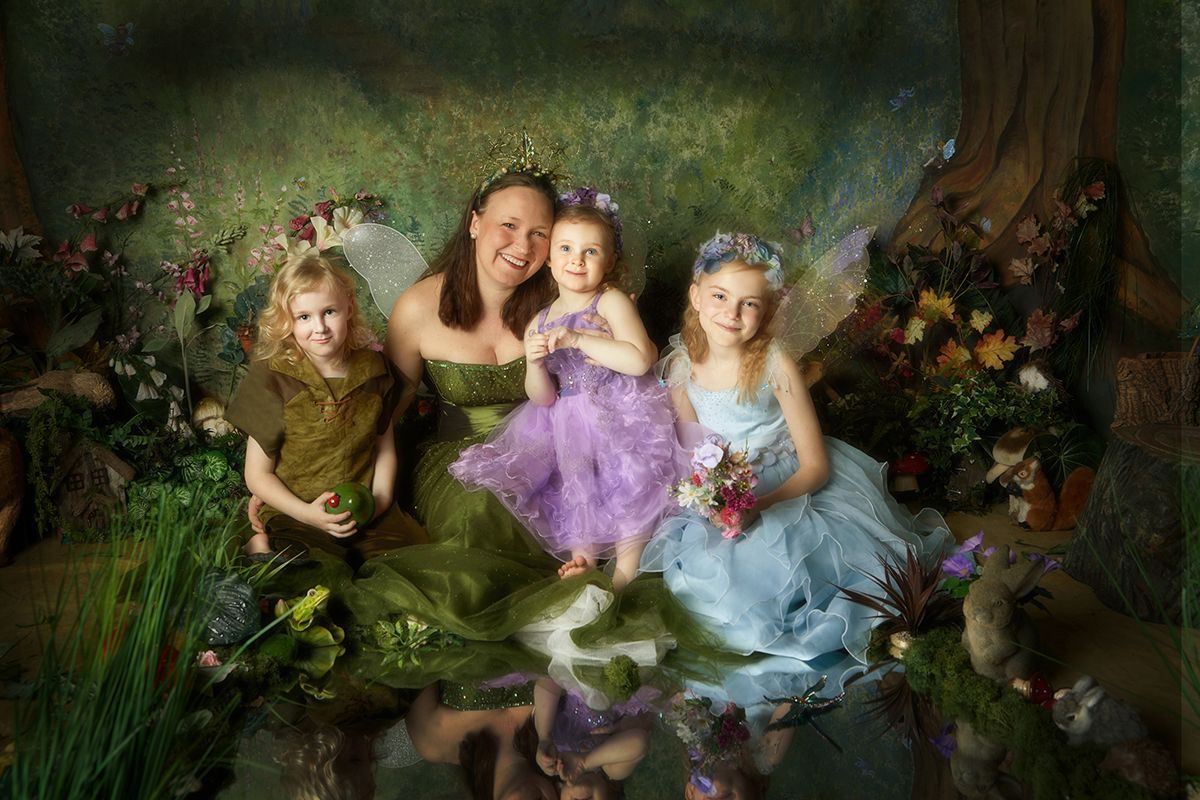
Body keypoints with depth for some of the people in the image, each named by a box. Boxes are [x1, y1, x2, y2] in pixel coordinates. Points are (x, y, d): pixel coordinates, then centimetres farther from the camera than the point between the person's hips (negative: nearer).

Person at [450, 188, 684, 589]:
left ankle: (626, 571, 5)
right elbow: (542, 397, 5)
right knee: (572, 495, 2)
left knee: (626, 494, -9)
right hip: (568, 427, 5)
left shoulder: (612, 302, -8)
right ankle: (582, 557, 17)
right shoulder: (538, 324, 6)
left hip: (620, 418, -4)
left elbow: (639, 360, -24)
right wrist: (535, 364, -17)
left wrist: (576, 338, -24)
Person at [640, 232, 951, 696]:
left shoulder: (776, 366, -19)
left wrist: (758, 505, -30)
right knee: (707, 569, -18)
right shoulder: (681, 367, -7)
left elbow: (815, 467, -16)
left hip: (792, 492, -3)